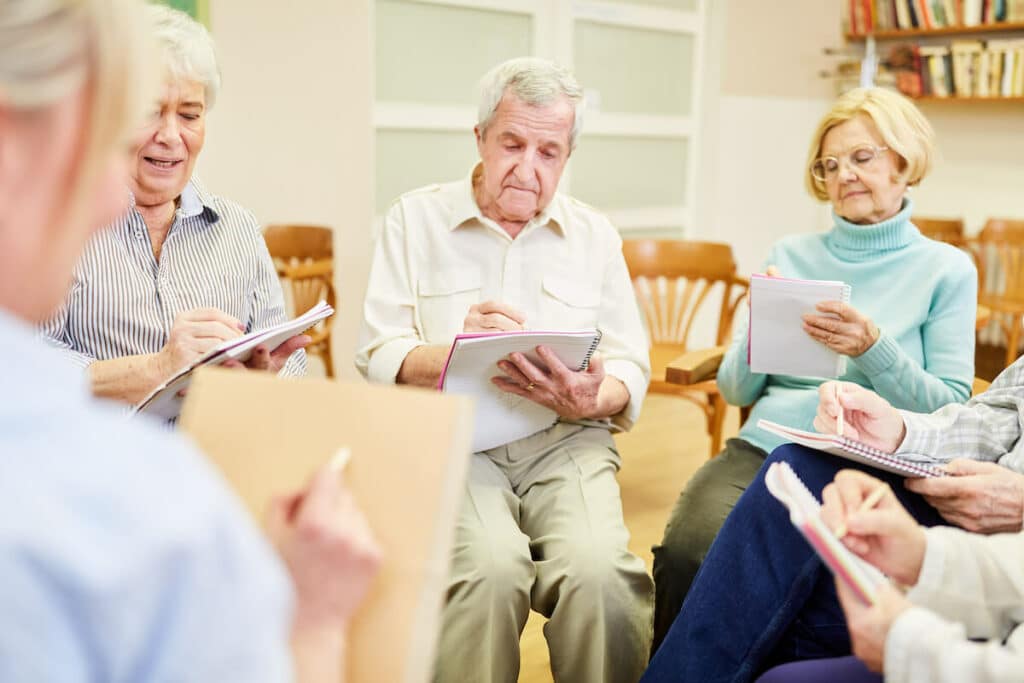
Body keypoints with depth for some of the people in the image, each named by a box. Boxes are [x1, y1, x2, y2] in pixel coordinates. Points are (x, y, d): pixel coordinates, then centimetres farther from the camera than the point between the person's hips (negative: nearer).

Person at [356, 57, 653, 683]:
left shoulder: (595, 234, 14)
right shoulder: (416, 219, 9)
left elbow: (631, 369, 9)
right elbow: (378, 357, 2)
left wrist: (592, 400, -15)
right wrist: (455, 352, -19)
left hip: (566, 443, 2)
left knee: (598, 568, -28)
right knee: (490, 565, -31)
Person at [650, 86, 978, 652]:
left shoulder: (946, 270, 10)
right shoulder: (790, 255, 17)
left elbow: (950, 409, 2)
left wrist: (874, 348, -13)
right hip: (765, 445, 2)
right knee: (684, 555, -28)